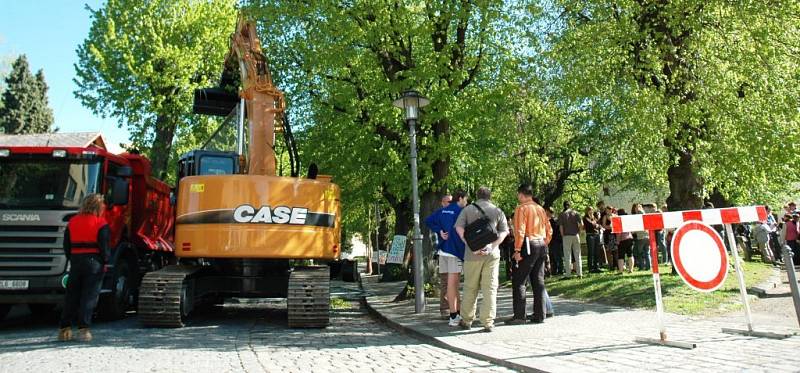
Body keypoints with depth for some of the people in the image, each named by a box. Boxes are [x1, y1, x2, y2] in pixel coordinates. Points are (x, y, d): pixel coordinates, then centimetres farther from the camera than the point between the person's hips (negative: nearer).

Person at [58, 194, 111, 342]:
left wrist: (71, 259, 16)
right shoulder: (101, 223, -6)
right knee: (89, 297, -2)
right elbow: (104, 245, -10)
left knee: (71, 296, 12)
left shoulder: (72, 222, 10)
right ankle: (83, 329, -5)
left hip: (76, 261, 5)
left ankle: (64, 329, 15)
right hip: (94, 262, -5)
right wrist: (105, 262, -1)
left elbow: (66, 245, 11)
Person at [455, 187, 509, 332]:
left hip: (472, 254, 0)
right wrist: (491, 246, -10)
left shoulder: (468, 209, 4)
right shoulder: (497, 211, 8)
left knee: (470, 287, 10)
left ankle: (466, 320, 19)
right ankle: (488, 323, 2)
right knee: (490, 288, 3)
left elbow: (459, 228, -8)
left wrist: (472, 246, -11)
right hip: (492, 254, 0)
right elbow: (504, 232, -2)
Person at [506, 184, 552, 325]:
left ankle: (519, 316, -4)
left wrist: (517, 250, -15)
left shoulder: (521, 208, -7)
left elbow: (520, 231, -16)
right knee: (538, 282, 11)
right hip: (541, 246, 7)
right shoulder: (540, 209, 14)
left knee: (519, 282, -2)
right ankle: (539, 315, 14)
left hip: (528, 246, -7)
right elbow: (549, 231, 15)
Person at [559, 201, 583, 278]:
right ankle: (579, 273, 9)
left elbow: (561, 227, -6)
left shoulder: (561, 214, 0)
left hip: (566, 236, -2)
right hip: (575, 235, 2)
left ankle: (568, 274, 1)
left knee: (567, 255, 1)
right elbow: (581, 224, -2)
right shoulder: (575, 213, 5)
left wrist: (562, 236, 3)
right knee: (577, 254, 8)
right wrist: (579, 232, 11)